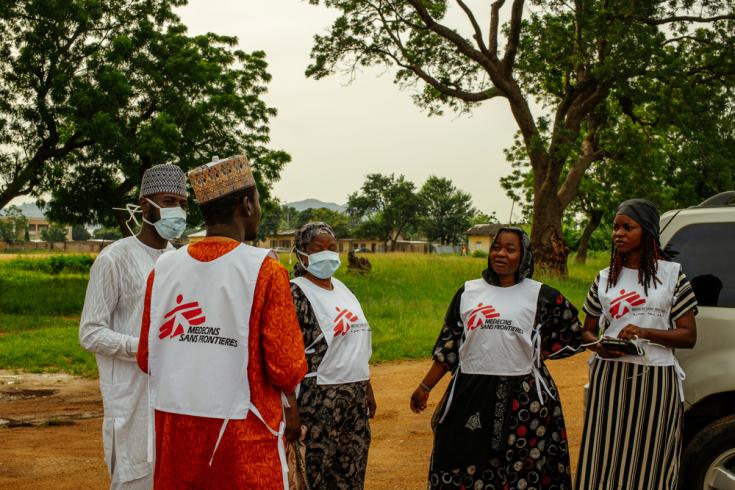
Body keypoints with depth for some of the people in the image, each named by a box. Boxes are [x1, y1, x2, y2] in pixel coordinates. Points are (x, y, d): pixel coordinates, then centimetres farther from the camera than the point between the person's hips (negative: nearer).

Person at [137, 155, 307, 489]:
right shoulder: (264, 270, -13)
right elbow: (288, 371, -15)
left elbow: (146, 360, 7)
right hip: (243, 437, -4)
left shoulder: (162, 270, 0)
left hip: (174, 434, 4)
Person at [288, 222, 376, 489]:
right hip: (319, 399, -7)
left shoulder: (341, 288, 13)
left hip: (356, 394, 8)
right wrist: (293, 405, -19)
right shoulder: (297, 292, -11)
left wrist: (368, 388, 18)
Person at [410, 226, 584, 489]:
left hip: (524, 397, -2)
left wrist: (535, 353, 3)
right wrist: (425, 387, 8)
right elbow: (448, 345, 10)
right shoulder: (468, 292, 7)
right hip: (470, 393, 2)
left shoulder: (540, 296, 2)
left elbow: (572, 333, 12)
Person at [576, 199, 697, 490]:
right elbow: (588, 331, 17)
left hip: (655, 381, -2)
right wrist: (599, 346, -7)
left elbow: (689, 336, 1)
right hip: (609, 378, 2)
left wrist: (645, 333, -15)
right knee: (605, 459, 1)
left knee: (647, 463, 1)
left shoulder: (671, 274, 4)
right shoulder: (605, 279, 11)